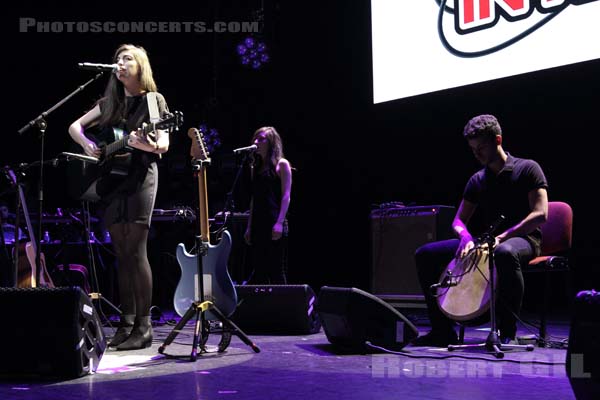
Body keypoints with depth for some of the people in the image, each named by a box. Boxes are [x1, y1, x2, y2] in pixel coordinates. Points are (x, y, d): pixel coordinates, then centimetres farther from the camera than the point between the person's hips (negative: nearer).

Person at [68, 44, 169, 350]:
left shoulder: (154, 100, 1)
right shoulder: (109, 103, 15)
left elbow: (164, 144, -6)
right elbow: (75, 126, 17)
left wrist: (148, 145, -28)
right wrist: (86, 144, -4)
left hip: (140, 177, -5)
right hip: (111, 178, 5)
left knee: (135, 252, -11)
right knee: (122, 255, 5)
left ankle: (143, 327, -8)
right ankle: (126, 324, 10)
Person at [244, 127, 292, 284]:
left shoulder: (281, 165, -1)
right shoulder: (256, 167, 17)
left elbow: (286, 195, -8)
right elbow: (254, 198, 17)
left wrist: (279, 222, -17)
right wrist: (249, 227, 13)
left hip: (275, 224, -6)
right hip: (258, 224, 6)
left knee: (276, 269, -4)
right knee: (258, 268, 6)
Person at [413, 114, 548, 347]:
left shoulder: (527, 169, -3)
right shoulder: (477, 180, 13)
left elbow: (540, 214, -13)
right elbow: (459, 220, 12)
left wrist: (502, 236, -21)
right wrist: (466, 237, -13)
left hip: (522, 239, -6)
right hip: (486, 241, 6)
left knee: (505, 253, -45)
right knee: (425, 254, -7)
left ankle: (507, 331, -31)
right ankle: (443, 330, -4)